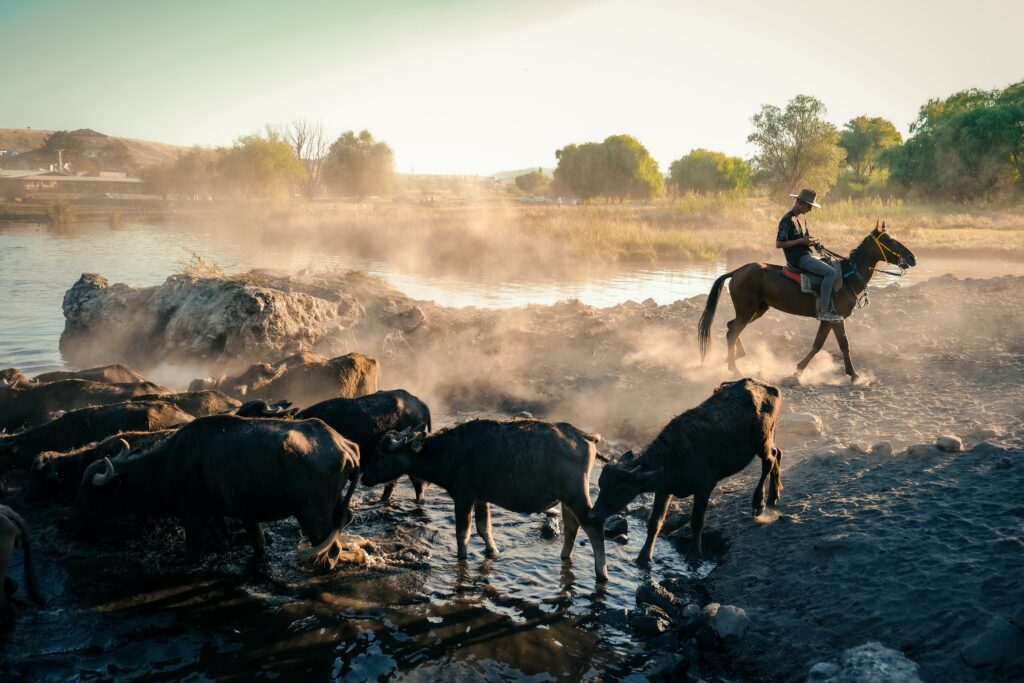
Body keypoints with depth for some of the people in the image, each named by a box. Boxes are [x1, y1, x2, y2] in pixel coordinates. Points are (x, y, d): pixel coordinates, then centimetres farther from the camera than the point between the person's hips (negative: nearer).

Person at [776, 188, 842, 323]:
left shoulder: (801, 220, 17)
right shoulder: (787, 220, -12)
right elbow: (778, 244, -17)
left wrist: (812, 242, 5)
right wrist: (801, 241, -17)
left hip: (806, 256, 10)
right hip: (797, 258, -10)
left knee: (837, 269, 5)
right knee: (831, 272, -22)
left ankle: (830, 308, 3)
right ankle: (823, 311, -21)